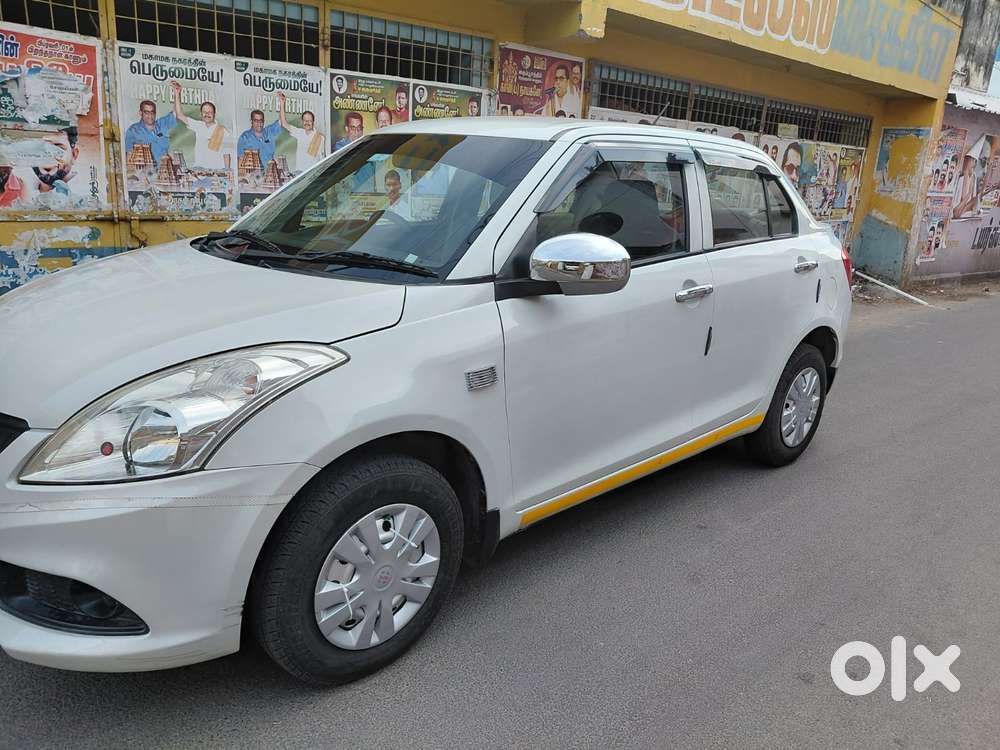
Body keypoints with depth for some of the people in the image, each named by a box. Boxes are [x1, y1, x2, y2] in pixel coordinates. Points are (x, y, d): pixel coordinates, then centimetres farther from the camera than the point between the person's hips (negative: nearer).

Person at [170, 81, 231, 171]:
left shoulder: (222, 131, 2)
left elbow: (226, 153, 2)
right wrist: (177, 95, 0)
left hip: (218, 170, -2)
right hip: (199, 170, 2)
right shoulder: (198, 126, 11)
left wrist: (227, 171, -5)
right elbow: (180, 115, 7)